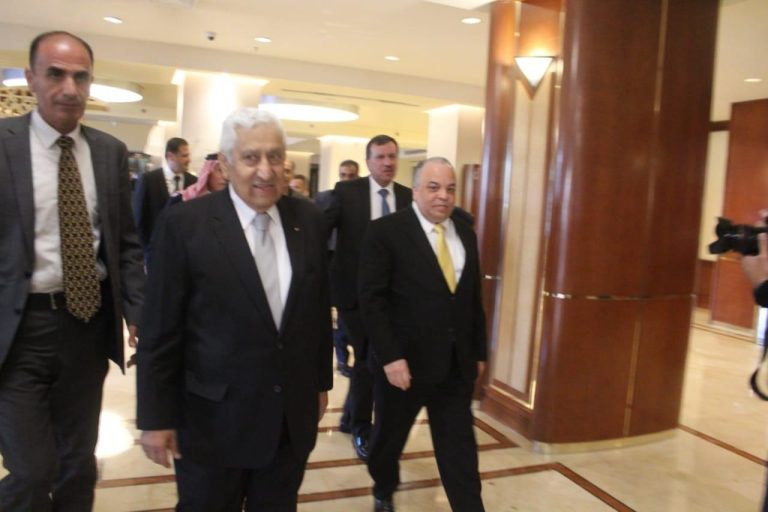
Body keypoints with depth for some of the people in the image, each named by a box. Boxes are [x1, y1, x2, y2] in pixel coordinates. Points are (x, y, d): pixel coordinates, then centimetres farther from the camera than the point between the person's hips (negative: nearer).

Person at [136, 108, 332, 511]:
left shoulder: (308, 219, -1)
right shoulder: (185, 223, -13)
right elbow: (160, 332, -9)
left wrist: (321, 382, 11)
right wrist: (156, 417, -6)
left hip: (293, 415, 4)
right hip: (214, 420, -3)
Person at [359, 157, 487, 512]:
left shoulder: (466, 234, 8)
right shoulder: (386, 232, -10)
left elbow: (473, 299, 13)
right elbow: (372, 299, -15)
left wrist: (478, 351, 13)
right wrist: (390, 357, -20)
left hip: (456, 364, 4)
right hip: (404, 361, -3)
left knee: (460, 449, 7)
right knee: (390, 436, 18)